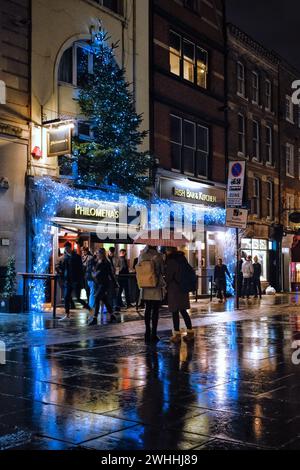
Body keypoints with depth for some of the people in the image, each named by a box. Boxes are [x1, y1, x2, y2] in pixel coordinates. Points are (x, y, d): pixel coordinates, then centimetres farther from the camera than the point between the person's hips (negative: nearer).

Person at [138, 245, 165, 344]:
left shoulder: (142, 255, 0)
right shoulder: (157, 256, -11)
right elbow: (162, 271, -4)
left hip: (146, 287, 4)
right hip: (156, 287, -4)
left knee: (147, 309, 11)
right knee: (155, 310, 3)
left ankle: (147, 334, 12)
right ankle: (153, 335, 5)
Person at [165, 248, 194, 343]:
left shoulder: (171, 261, -14)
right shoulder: (183, 258, 8)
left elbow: (168, 276, -13)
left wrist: (166, 285, 5)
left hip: (174, 289, -7)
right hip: (183, 288, 7)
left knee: (175, 312, 0)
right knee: (183, 311, 14)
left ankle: (177, 335, 3)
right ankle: (190, 332, 16)